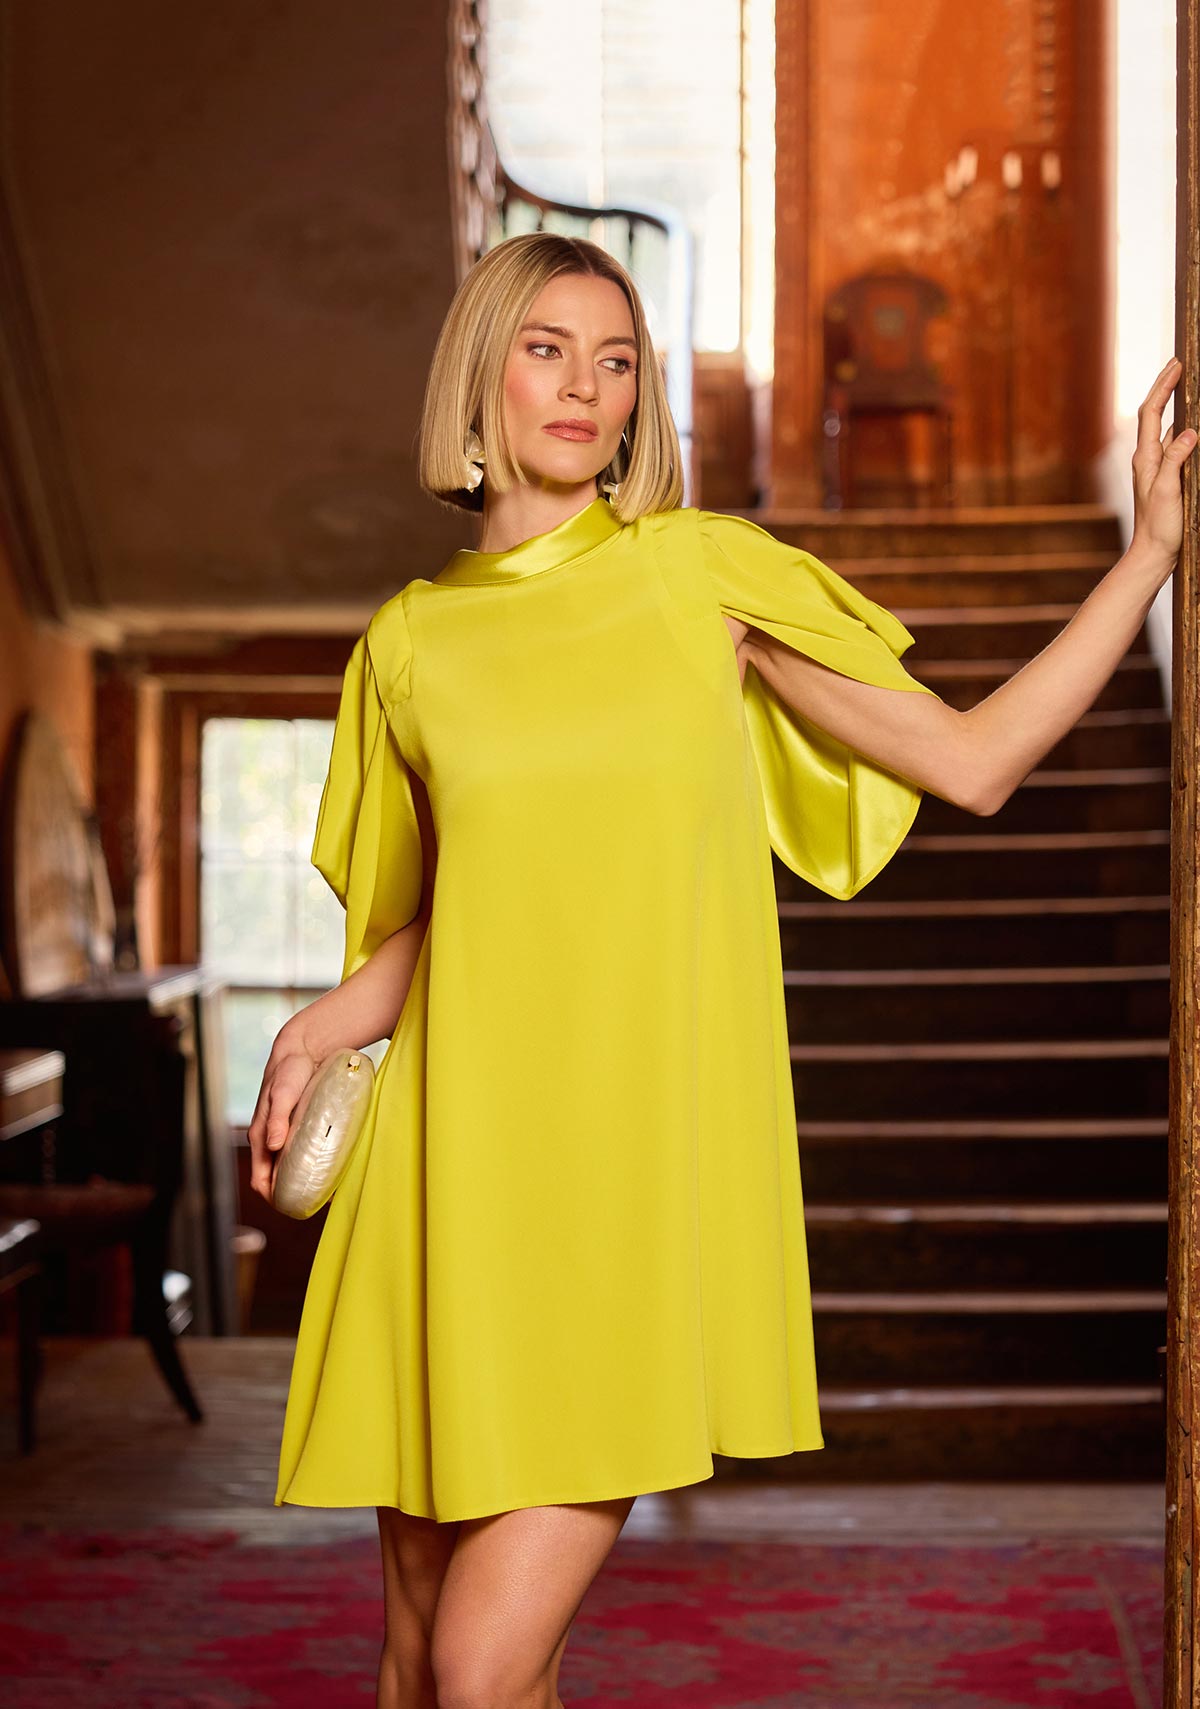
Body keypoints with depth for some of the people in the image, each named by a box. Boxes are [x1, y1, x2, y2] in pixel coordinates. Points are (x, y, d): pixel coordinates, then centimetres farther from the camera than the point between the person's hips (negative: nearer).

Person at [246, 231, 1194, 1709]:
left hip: (641, 1176, -2)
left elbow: (973, 760, 3)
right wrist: (332, 1016, 0)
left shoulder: (704, 571, 3)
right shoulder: (410, 643, 9)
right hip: (458, 1179, 2)